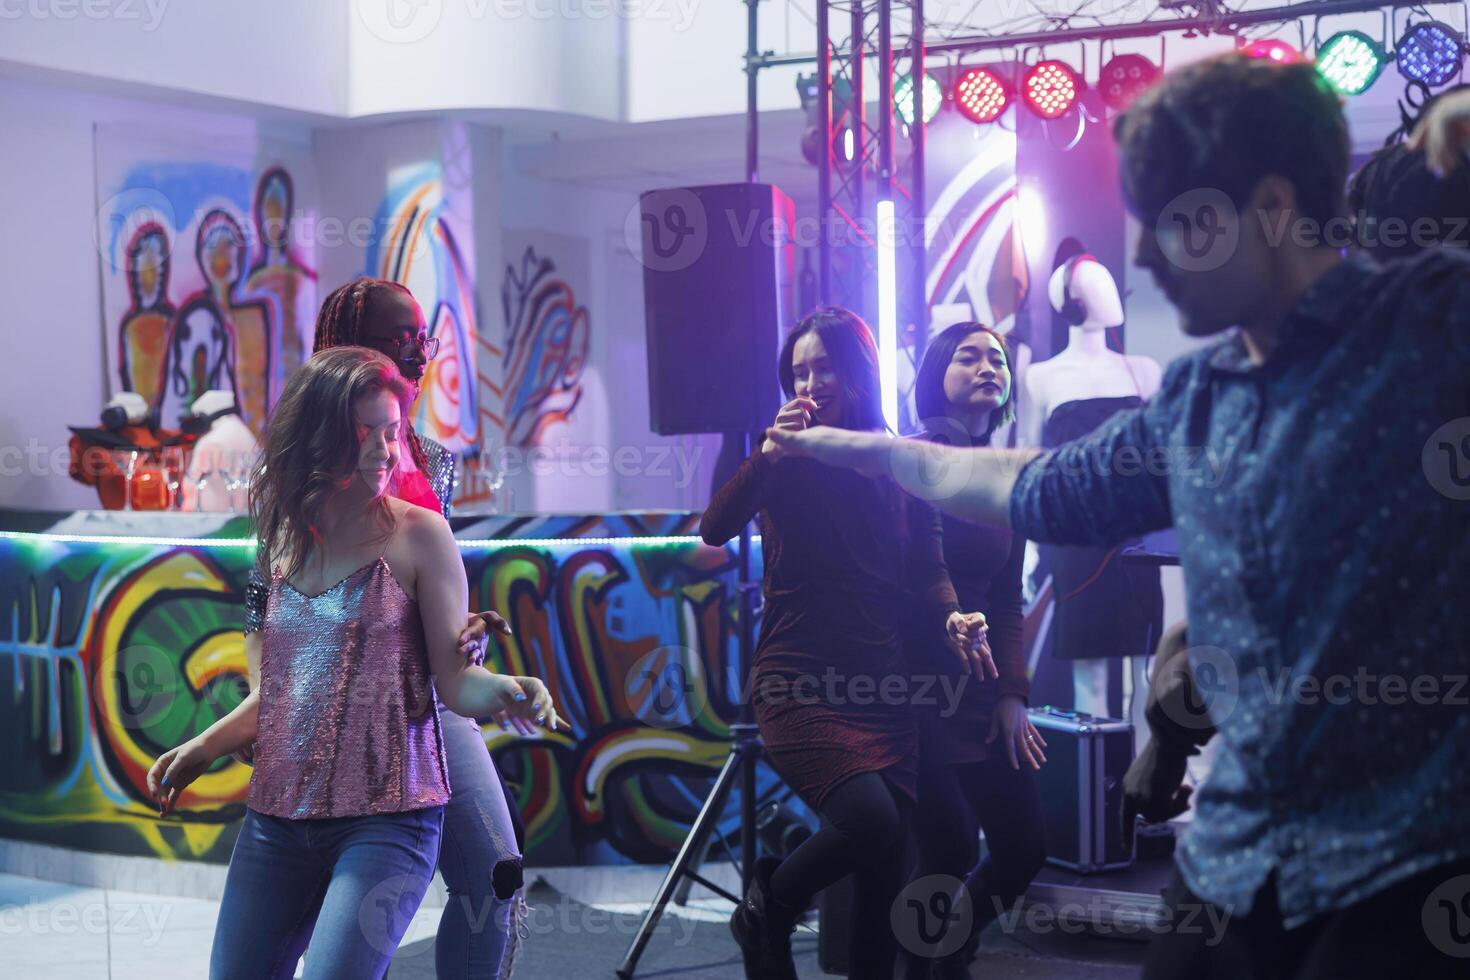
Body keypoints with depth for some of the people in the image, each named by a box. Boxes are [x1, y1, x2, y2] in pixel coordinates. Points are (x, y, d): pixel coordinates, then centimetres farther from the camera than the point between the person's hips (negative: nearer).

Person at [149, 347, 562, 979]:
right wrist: (200, 749, 11)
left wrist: (505, 694, -26)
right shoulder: (281, 543, 10)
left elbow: (454, 679, -7)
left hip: (387, 818, -5)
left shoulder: (418, 536, -2)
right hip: (276, 815, 5)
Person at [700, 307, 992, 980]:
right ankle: (767, 911, 1)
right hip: (798, 685, -4)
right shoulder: (785, 463, 0)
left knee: (886, 872, 0)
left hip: (881, 688, 4)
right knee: (870, 821, -25)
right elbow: (714, 530, -15)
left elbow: (927, 570, 7)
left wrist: (951, 617, -13)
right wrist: (772, 448, -24)